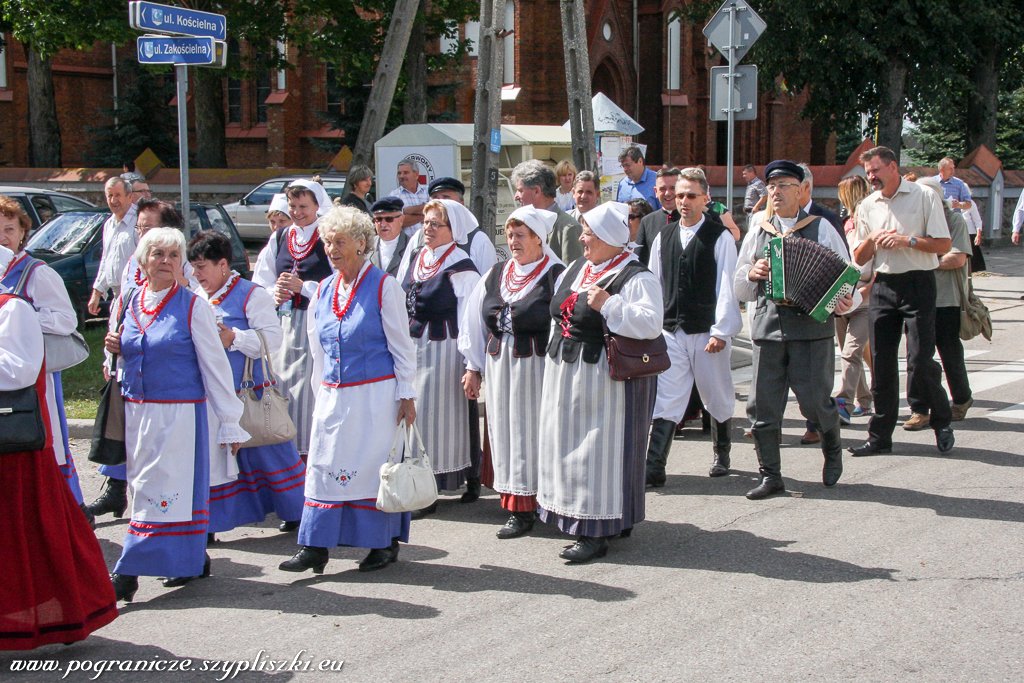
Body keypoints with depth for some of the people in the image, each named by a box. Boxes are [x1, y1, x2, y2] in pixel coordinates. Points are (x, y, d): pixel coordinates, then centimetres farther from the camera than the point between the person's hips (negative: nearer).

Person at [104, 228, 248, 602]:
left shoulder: (193, 306, -5)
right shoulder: (130, 303, 10)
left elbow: (214, 365, -5)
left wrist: (229, 421, -6)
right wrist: (117, 348, 0)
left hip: (179, 412, -6)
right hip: (136, 410, 6)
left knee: (159, 486, -7)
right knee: (143, 483, 9)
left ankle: (130, 572, -6)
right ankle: (191, 560, 21)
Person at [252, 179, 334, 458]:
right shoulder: (279, 238, 15)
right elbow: (260, 282, 18)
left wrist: (303, 287, -14)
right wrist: (273, 294, -3)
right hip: (284, 326, 5)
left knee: (312, 390, -9)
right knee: (283, 389, 3)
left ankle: (311, 447, -2)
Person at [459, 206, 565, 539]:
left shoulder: (555, 275, -6)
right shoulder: (496, 275, 12)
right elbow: (476, 321, 16)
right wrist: (473, 366, 13)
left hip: (536, 367, -6)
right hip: (499, 367, 6)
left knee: (532, 431, -3)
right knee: (505, 432, 7)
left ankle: (529, 507, 5)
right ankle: (519, 507, 14)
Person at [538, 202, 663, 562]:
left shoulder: (636, 278, -11)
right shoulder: (575, 269, 14)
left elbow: (651, 324, -22)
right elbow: (558, 313, 24)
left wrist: (609, 305, -27)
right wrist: (556, 357, 21)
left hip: (605, 376, -8)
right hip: (565, 371, 8)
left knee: (599, 448, -6)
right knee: (567, 442, 11)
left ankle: (596, 532, -1)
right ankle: (575, 517, 23)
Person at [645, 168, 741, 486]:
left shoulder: (720, 237, -4)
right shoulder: (663, 237, 10)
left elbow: (726, 287, -7)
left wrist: (721, 331, -12)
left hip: (707, 332, -2)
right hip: (670, 331, 3)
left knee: (718, 399, 12)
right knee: (666, 399, -6)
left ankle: (722, 456, 33)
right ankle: (654, 468, -10)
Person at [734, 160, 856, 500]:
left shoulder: (821, 229, 7)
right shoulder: (757, 233, 16)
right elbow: (740, 289, 21)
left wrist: (846, 301, -16)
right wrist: (752, 274, -1)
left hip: (812, 327, -3)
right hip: (768, 327, 3)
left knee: (815, 400, -5)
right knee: (763, 404, 0)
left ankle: (833, 449, 26)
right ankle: (770, 475, 10)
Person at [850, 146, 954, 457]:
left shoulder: (924, 197, -2)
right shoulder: (868, 205, 12)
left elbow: (944, 244, -7)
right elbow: (859, 258, 13)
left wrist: (907, 239, -18)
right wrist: (872, 240, -7)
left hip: (918, 283, -5)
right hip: (883, 286, 5)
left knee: (920, 361, -8)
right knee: (881, 362, 3)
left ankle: (942, 422, 15)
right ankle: (880, 436, 10)